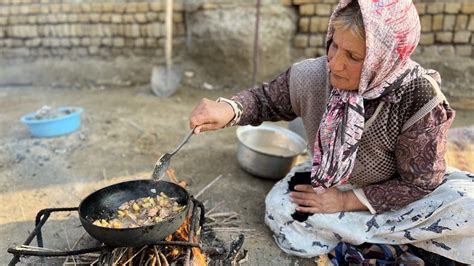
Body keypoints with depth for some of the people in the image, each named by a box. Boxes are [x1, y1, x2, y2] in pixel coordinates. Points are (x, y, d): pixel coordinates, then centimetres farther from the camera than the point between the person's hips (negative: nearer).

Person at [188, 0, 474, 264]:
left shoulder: (419, 99, -29)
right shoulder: (313, 75, -23)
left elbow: (419, 183, -20)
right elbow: (266, 98, -6)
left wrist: (347, 201, -24)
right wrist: (229, 109, -27)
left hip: (401, 195, -2)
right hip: (331, 183, 3)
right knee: (280, 207, -22)